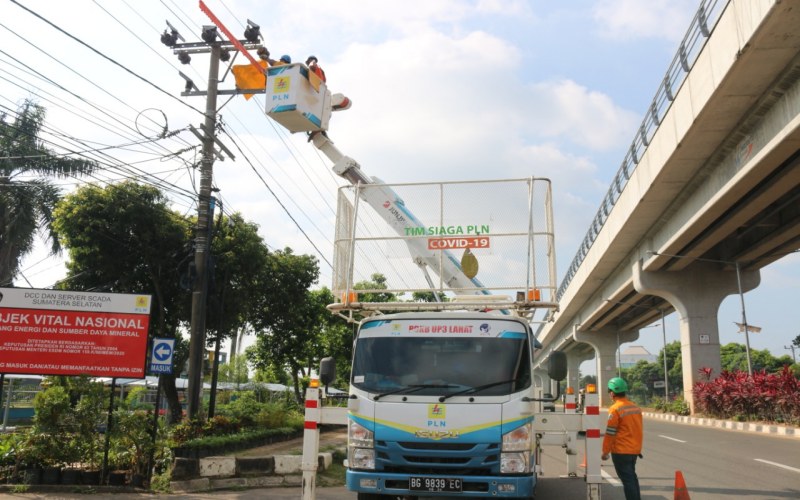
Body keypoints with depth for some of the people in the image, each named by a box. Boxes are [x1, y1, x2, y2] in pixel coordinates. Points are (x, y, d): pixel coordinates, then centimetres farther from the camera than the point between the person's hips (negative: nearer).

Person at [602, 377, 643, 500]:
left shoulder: (615, 409, -16)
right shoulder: (635, 407, 6)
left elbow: (610, 433, -15)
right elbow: (636, 429, 15)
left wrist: (605, 451, -7)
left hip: (621, 451, -7)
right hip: (635, 450, 7)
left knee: (627, 479, -1)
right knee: (632, 477, 20)